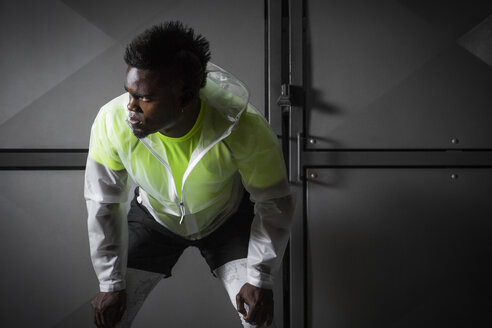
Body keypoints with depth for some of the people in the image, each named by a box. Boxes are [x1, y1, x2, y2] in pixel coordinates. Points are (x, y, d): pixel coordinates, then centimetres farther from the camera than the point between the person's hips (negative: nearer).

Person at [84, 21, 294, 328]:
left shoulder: (244, 129, -37)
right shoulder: (112, 122, -33)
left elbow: (274, 204, -19)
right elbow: (104, 205, -16)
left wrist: (260, 280, -19)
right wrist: (111, 284, -11)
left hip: (227, 218, -1)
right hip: (155, 218, 1)